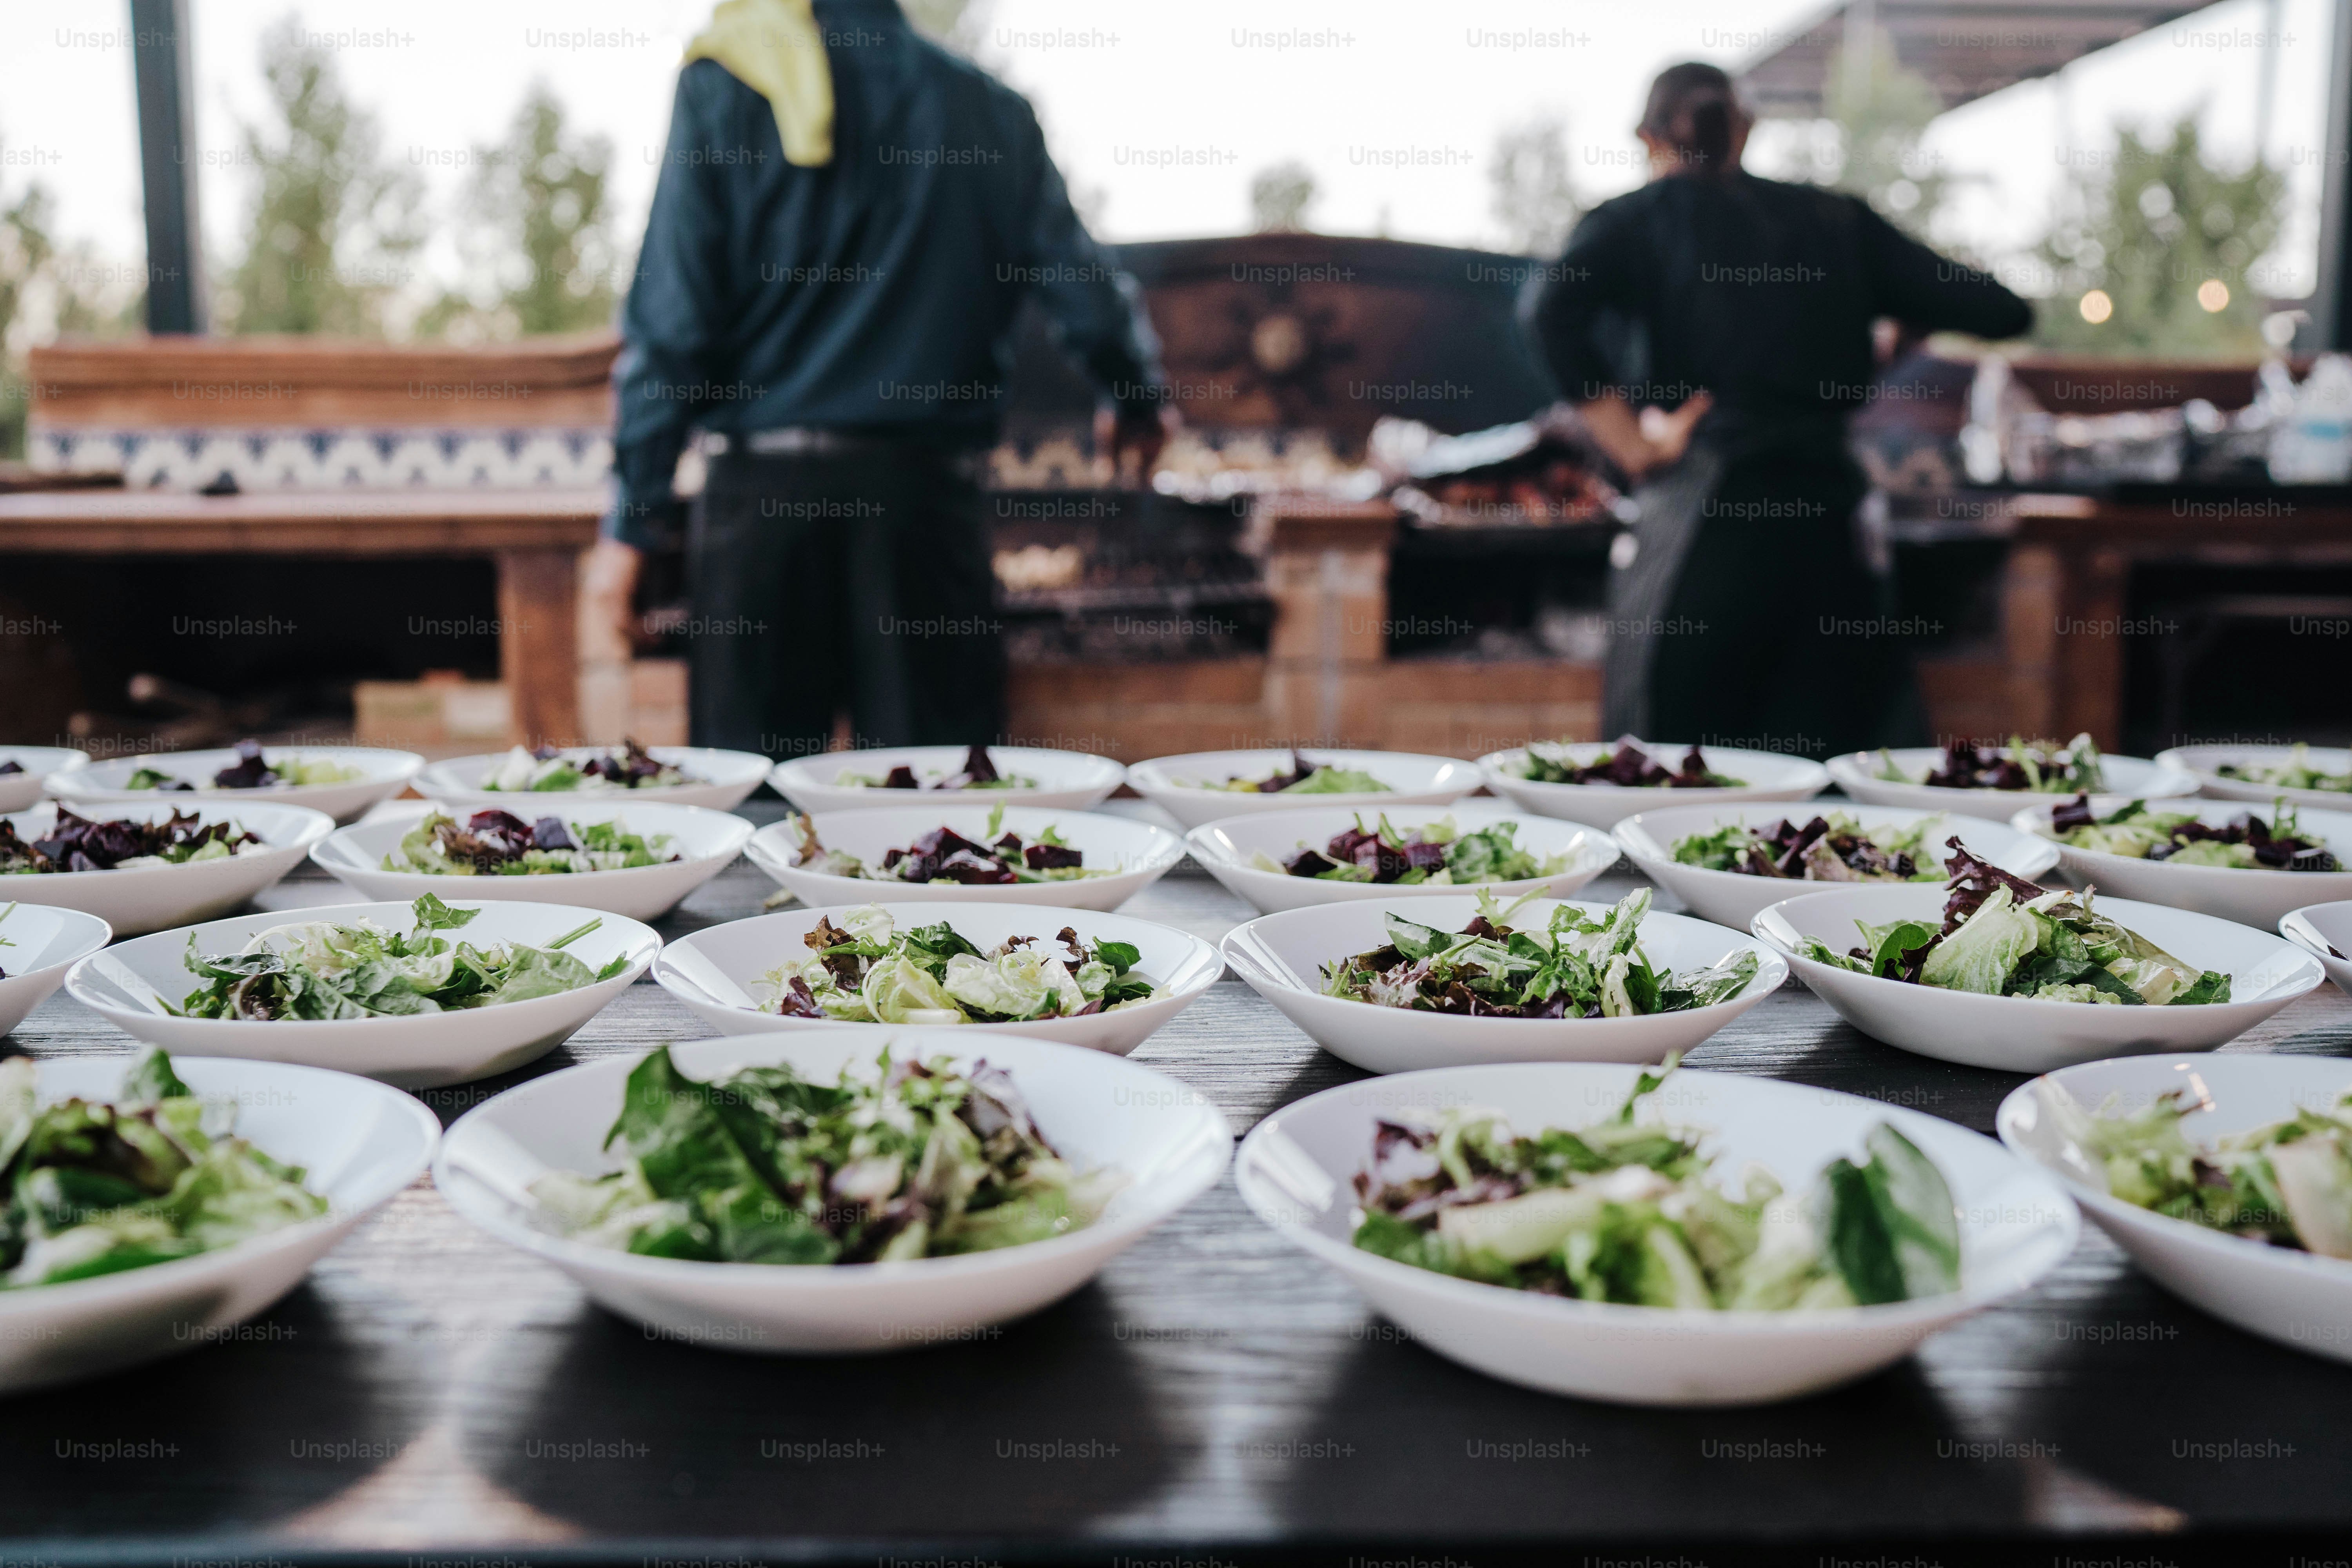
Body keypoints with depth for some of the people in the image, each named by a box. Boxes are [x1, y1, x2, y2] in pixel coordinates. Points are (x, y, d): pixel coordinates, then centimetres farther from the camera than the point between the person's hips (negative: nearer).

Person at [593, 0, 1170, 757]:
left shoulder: (728, 79, 3)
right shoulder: (992, 107, 9)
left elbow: (671, 321, -2)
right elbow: (1089, 299, 10)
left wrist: (633, 520, 1)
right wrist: (1139, 403, 31)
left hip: (765, 490, -1)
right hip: (928, 489, 2)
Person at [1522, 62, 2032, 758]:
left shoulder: (1640, 216, 9)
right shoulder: (1835, 218, 17)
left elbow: (1550, 309, -12)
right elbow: (2003, 313, 15)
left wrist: (1635, 449, -8)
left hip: (1700, 514, -3)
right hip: (1827, 511, 3)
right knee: (1819, 765, 7)